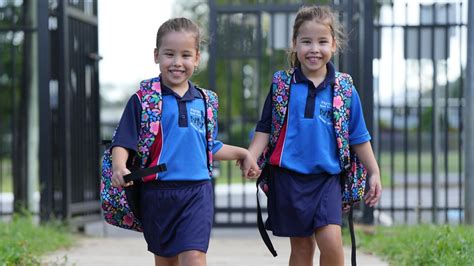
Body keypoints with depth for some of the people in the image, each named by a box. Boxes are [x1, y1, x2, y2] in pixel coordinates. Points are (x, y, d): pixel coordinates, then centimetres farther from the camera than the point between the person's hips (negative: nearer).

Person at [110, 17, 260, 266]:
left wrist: (243, 153, 20)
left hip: (197, 191, 1)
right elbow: (123, 141, -7)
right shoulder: (144, 99, -2)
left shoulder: (205, 101, 10)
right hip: (157, 192, -1)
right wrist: (119, 167, -25)